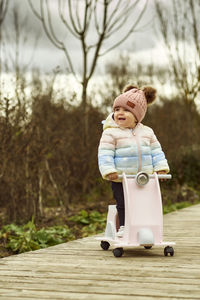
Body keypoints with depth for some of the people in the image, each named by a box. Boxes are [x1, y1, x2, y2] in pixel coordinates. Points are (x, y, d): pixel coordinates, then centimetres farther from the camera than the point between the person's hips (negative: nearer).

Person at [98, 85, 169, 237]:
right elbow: (105, 153, -11)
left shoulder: (147, 132, 8)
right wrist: (109, 170, -21)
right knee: (123, 203, 0)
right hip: (120, 179, -3)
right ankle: (123, 226, 15)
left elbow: (156, 150, 13)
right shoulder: (111, 133, -6)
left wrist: (160, 167, 3)